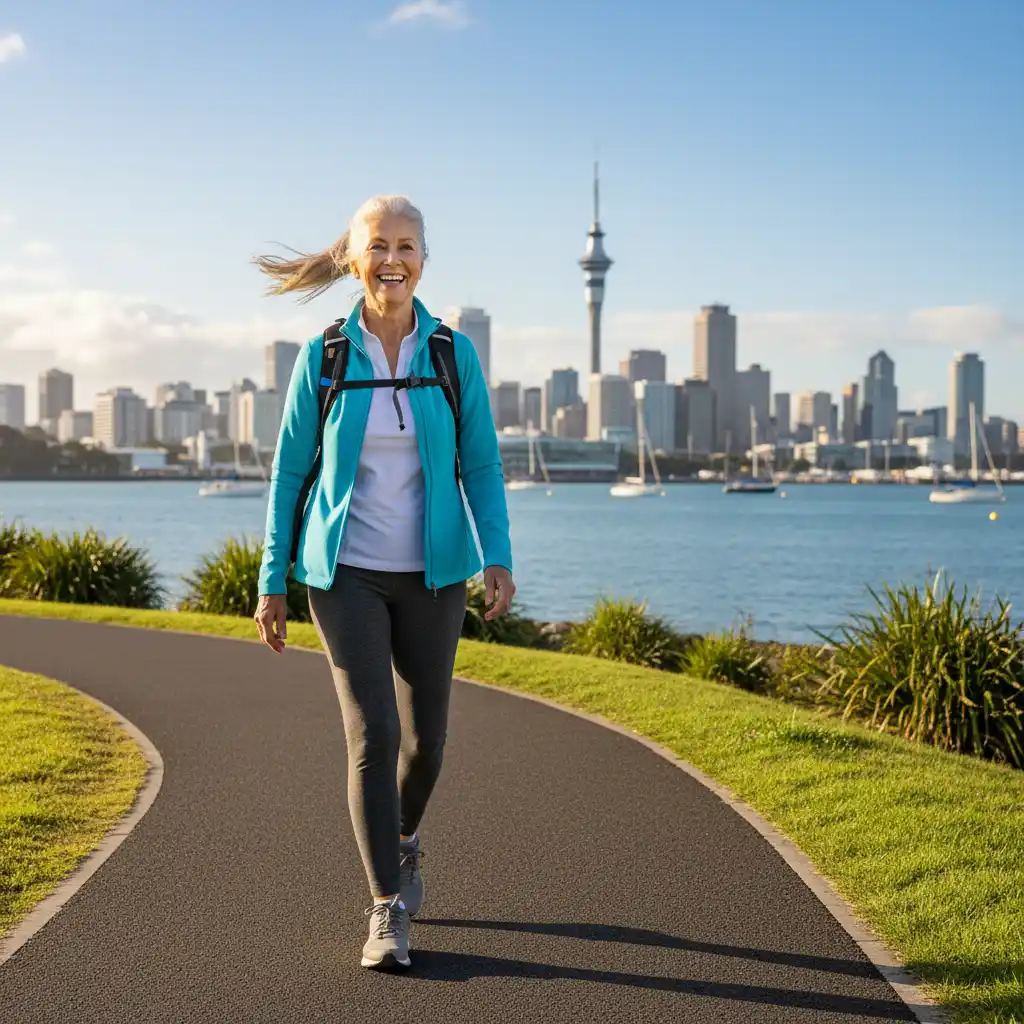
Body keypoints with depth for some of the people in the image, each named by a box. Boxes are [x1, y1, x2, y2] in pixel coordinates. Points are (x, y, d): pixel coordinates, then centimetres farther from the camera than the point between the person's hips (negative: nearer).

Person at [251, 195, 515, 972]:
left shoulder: (454, 354, -2)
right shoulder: (322, 357, -4)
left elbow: (481, 467, -1)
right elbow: (290, 470, 1)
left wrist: (499, 559, -14)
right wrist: (273, 582, 0)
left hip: (430, 572, 2)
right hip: (347, 572, -2)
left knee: (425, 736, 10)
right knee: (373, 733, -13)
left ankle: (404, 838, 43)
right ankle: (389, 912, -3)